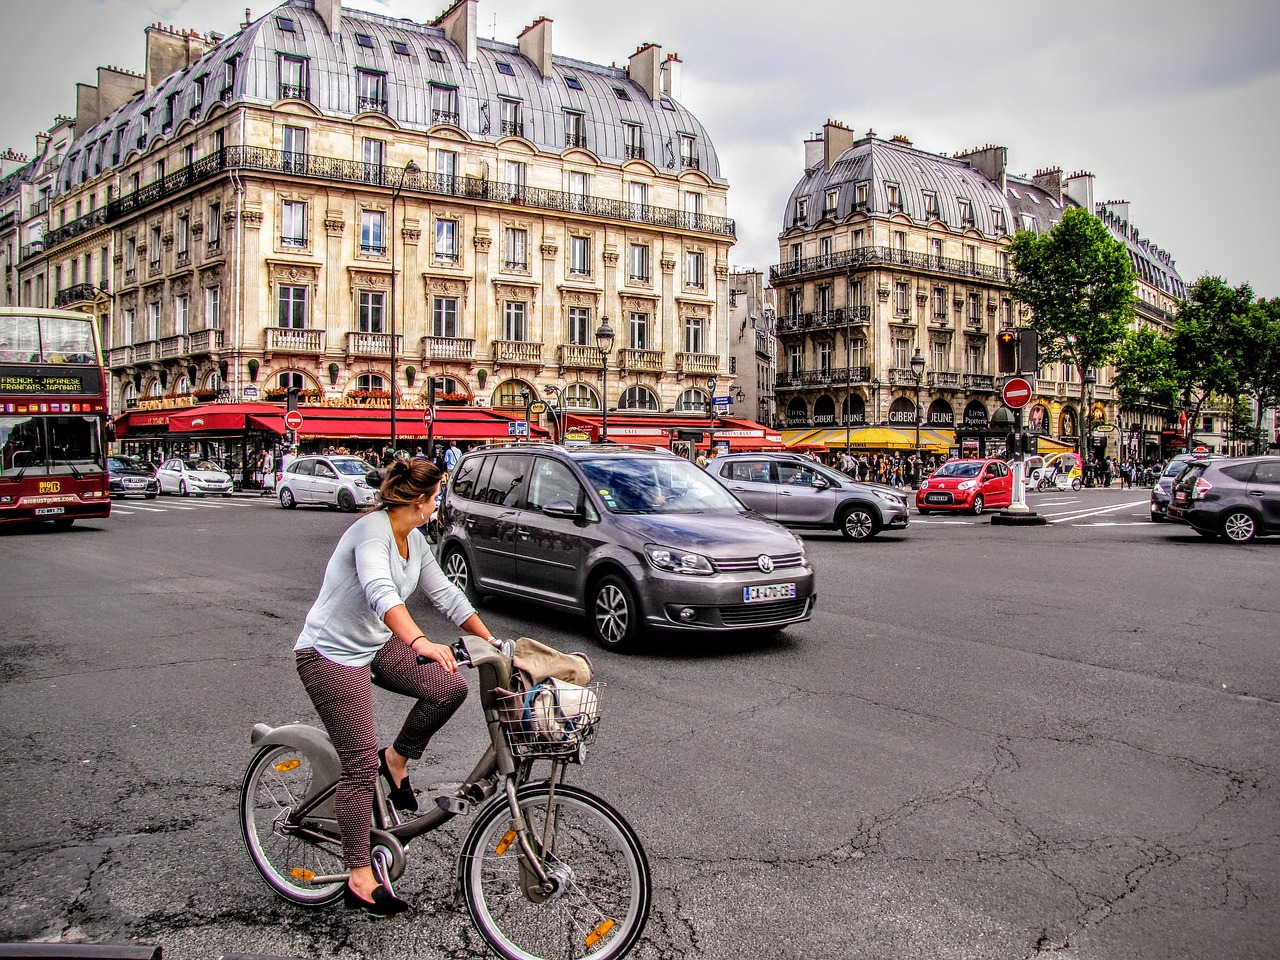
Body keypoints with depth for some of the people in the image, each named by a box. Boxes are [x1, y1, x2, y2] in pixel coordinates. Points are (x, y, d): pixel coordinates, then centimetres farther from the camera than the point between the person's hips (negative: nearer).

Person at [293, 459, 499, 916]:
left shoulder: (414, 542, 4)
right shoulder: (372, 531, -24)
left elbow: (445, 594, 10)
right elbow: (380, 593, -42)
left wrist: (492, 642, 9)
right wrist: (421, 642, -56)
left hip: (377, 645, 8)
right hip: (330, 654, -8)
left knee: (450, 687, -11)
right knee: (361, 764, -7)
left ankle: (398, 758, 12)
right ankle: (359, 878, 6)